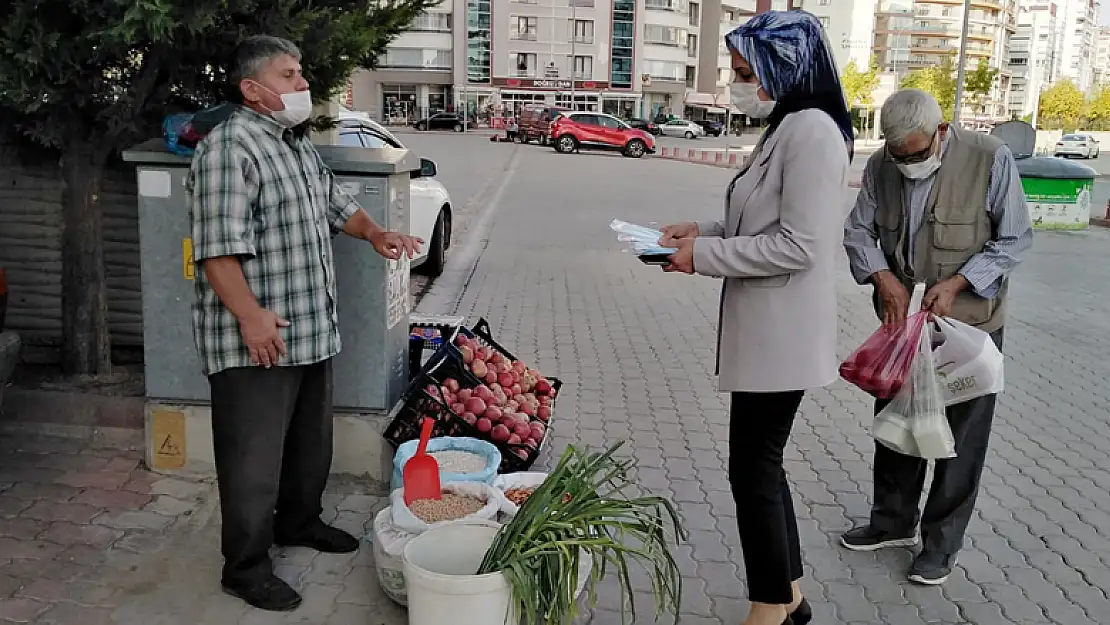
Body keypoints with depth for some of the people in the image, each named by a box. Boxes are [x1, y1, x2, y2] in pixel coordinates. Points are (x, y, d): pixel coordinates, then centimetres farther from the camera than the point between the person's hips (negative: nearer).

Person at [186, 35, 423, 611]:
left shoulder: (299, 143, 15)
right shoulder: (229, 148, -16)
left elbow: (334, 203, 29)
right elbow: (218, 248, -24)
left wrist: (374, 234, 14)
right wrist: (250, 316, -30)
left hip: (312, 330, 10)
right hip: (255, 341, -9)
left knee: (311, 442, 21)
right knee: (254, 457, 1)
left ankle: (299, 522, 41)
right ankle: (246, 569, 16)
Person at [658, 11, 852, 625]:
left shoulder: (812, 130, -17)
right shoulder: (785, 127, 14)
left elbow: (798, 245, -22)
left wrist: (705, 256, -17)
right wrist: (704, 231, 7)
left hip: (781, 336, -10)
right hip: (764, 332, 10)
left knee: (753, 471, 0)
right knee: (762, 464, 18)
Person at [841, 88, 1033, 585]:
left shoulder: (991, 159, -16)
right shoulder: (881, 166, -5)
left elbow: (1015, 238, -10)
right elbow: (857, 231, 2)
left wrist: (956, 283, -21)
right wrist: (884, 279, -15)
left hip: (970, 322, -4)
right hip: (902, 319, 4)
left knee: (961, 435, 6)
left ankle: (941, 543, 22)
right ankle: (894, 522, 36)